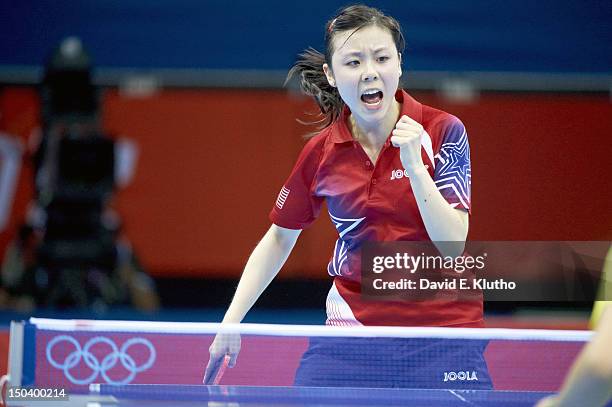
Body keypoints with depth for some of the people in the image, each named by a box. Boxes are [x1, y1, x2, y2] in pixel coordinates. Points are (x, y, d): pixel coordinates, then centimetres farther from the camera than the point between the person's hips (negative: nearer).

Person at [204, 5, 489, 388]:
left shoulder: (443, 131, -8)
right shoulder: (320, 152, -1)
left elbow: (452, 245, -13)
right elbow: (279, 239, 13)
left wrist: (414, 166, -24)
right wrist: (231, 322, 5)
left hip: (443, 331, -2)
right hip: (352, 324, 2)